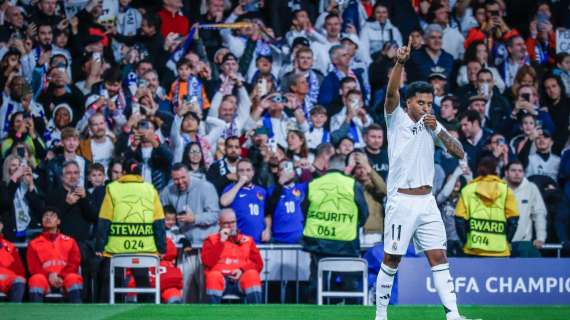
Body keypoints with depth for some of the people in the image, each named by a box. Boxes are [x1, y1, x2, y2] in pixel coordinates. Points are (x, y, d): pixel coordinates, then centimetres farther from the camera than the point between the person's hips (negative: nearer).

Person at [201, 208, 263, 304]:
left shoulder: (247, 240, 20)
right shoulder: (211, 240, 16)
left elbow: (258, 263, 9)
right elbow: (208, 262, -1)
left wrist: (242, 270, -10)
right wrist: (221, 241, -5)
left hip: (241, 281, 1)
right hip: (220, 280, -1)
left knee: (252, 274, -32)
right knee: (213, 276, -36)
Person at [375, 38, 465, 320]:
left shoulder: (432, 124, 13)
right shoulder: (397, 118, -1)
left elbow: (459, 153, 7)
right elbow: (391, 91, -20)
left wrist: (438, 131, -8)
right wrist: (400, 62, -36)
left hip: (427, 202, 5)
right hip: (401, 200, -5)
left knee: (438, 257, -2)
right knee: (391, 260, 1)